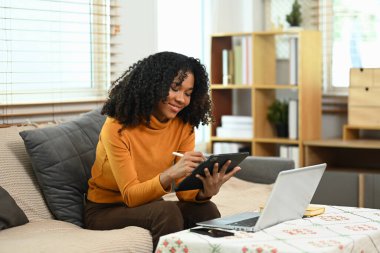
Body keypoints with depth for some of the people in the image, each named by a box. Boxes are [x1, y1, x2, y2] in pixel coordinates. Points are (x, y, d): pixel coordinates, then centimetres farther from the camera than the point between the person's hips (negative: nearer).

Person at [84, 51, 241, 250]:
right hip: (105, 211, -4)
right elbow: (131, 195, -24)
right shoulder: (118, 127, -20)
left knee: (205, 210, -24)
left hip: (147, 207, 5)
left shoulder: (183, 127, -5)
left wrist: (206, 191, -34)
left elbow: (184, 191, -10)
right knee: (167, 212, -32)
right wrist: (169, 175, -41)